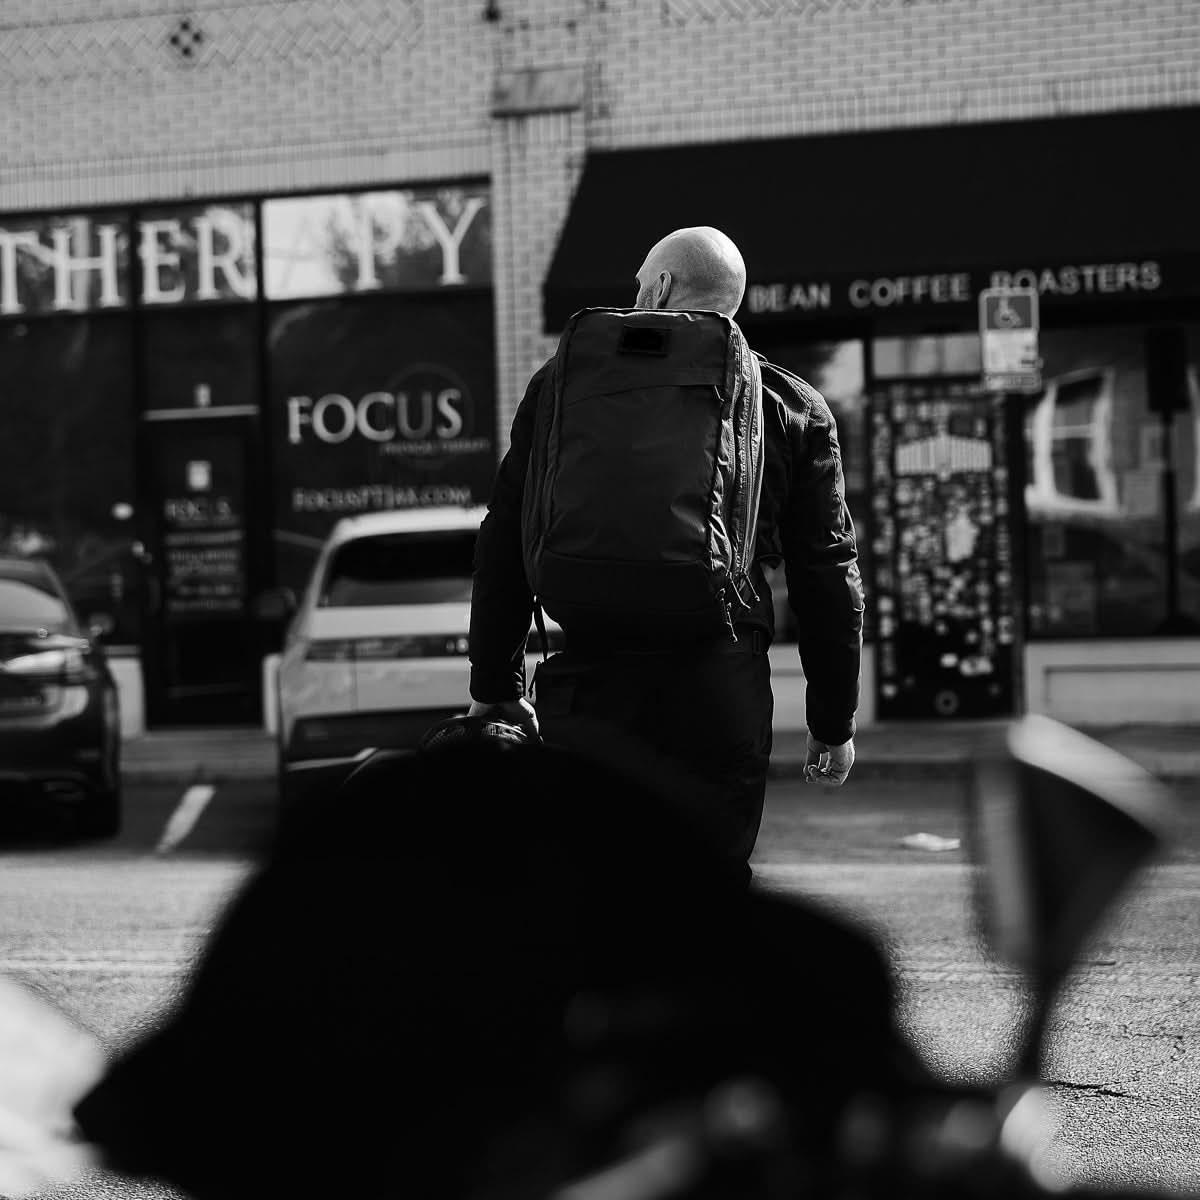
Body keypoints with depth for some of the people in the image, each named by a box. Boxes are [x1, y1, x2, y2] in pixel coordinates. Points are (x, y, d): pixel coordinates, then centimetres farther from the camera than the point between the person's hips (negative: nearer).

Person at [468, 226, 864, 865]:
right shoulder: (794, 409, 10)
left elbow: (503, 547, 10)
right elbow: (826, 577, 9)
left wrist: (494, 688, 17)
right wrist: (833, 722, 16)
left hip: (586, 688, 0)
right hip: (723, 690, 0)